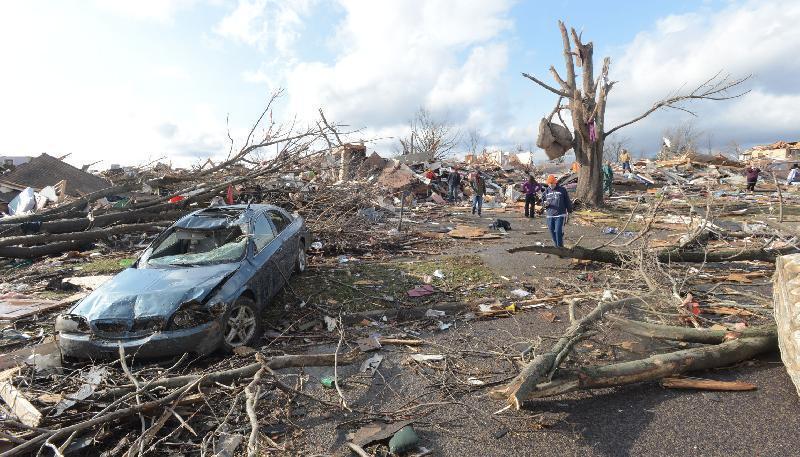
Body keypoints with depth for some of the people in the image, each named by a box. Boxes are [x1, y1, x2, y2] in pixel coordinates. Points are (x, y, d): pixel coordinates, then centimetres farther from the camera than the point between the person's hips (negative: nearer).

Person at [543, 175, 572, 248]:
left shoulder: (562, 190, 1)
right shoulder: (546, 191, 9)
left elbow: (567, 201, 7)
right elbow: (543, 200, 15)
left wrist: (569, 212, 7)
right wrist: (545, 204, -9)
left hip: (560, 215, -3)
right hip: (550, 215, 4)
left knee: (558, 231, -12)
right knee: (552, 232, 7)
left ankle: (560, 246, 2)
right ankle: (556, 246, 23)